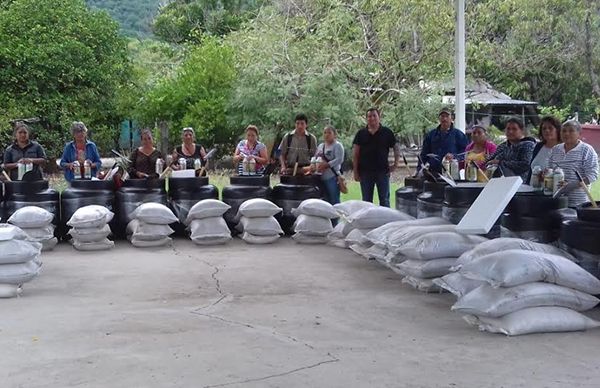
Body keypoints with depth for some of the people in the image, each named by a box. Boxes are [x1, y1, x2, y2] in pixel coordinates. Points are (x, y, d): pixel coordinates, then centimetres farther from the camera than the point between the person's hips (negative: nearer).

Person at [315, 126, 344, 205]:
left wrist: (326, 165, -23)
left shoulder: (337, 145, -3)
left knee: (334, 201, -6)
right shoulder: (320, 146, 17)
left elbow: (339, 160, -15)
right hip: (322, 177, 7)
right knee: (326, 201, 11)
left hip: (333, 177, -7)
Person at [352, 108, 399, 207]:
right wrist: (355, 172, -1)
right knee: (366, 201, 8)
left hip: (382, 172, -1)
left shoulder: (387, 133, 1)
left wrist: (395, 164, -3)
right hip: (365, 172, 1)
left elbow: (396, 149, 7)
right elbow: (355, 154, 4)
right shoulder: (361, 134, 4)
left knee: (384, 201, 4)